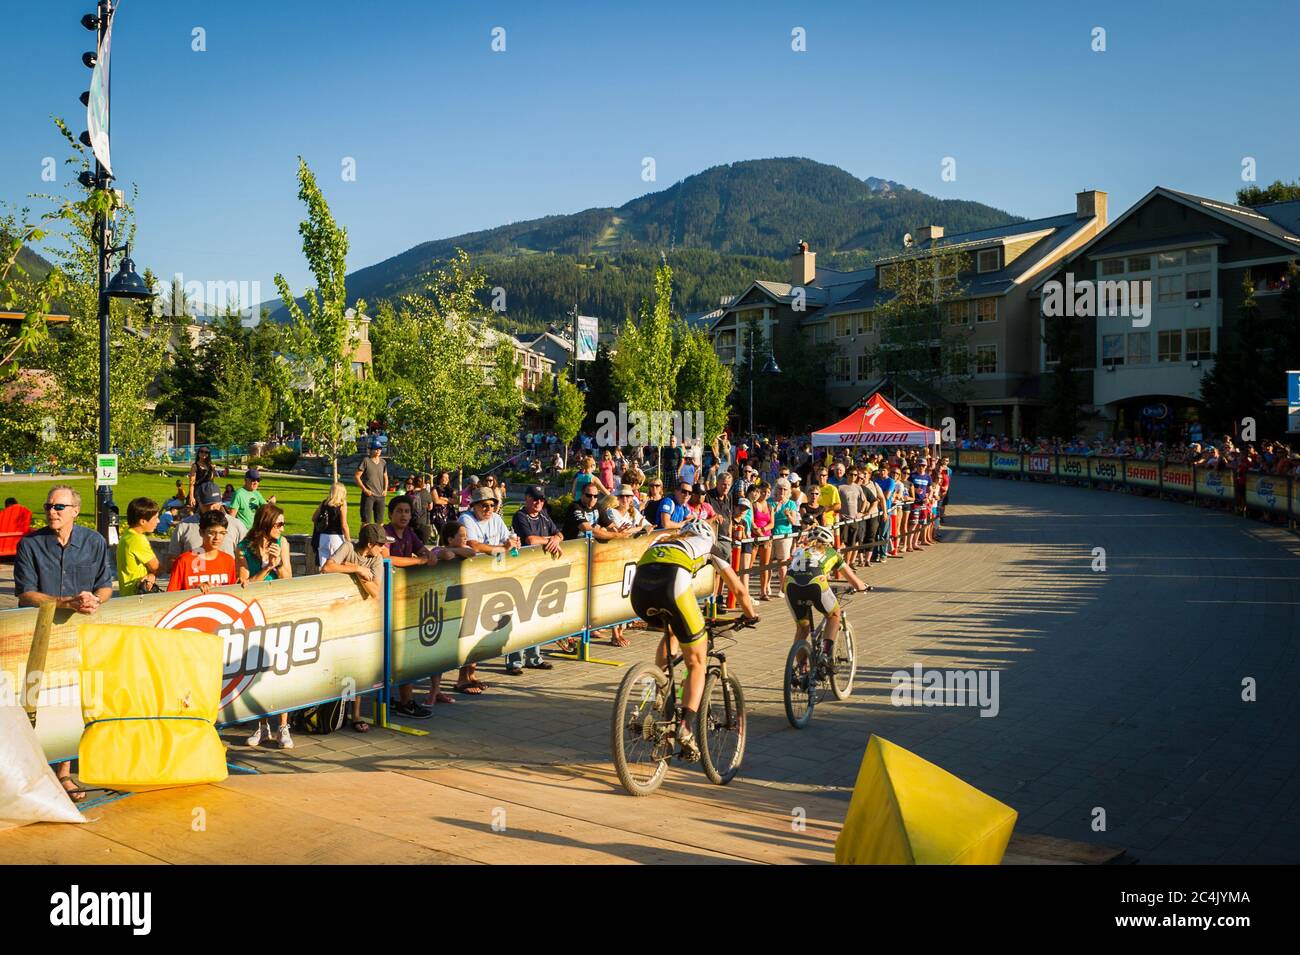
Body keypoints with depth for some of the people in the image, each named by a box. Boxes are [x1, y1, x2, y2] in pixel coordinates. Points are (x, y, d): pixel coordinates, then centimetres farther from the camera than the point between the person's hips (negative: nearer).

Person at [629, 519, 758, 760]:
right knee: (697, 663, 9)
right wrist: (751, 615, 52)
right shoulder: (708, 545, 31)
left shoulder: (662, 541, 40)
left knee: (671, 632, 36)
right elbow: (738, 589, 35)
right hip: (672, 584, -4)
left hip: (639, 587, 4)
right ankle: (686, 728, -7)